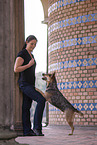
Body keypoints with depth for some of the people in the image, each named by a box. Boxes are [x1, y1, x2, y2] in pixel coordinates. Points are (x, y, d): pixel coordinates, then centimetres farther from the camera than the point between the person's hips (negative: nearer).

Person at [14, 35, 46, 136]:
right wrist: (29, 65, -14)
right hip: (25, 84, -9)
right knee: (41, 100, -21)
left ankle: (27, 131, 5)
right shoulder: (22, 54, -8)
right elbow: (16, 69, -16)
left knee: (26, 108, 6)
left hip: (30, 85, 9)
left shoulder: (31, 55, 19)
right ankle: (37, 127, -19)